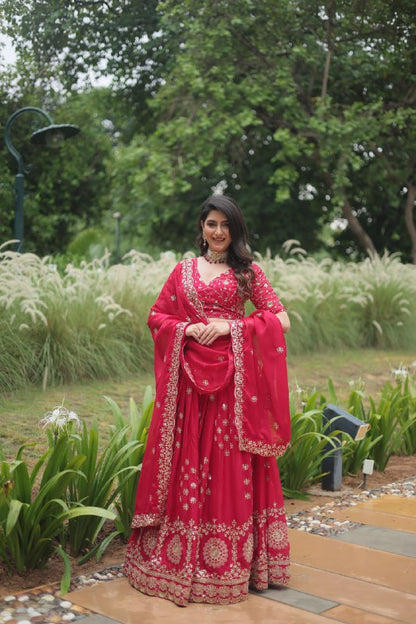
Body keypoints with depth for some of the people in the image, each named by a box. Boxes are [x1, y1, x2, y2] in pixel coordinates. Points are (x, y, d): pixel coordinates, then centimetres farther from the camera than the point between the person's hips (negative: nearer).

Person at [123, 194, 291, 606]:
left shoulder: (248, 271, 7)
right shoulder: (184, 270, 13)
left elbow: (281, 320, 0)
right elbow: (157, 316, 13)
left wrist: (230, 326, -10)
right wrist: (187, 329, -6)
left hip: (233, 376, -1)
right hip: (189, 375, 2)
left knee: (231, 462, 0)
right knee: (186, 460, 3)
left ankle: (232, 559, 12)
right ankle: (178, 557, 14)